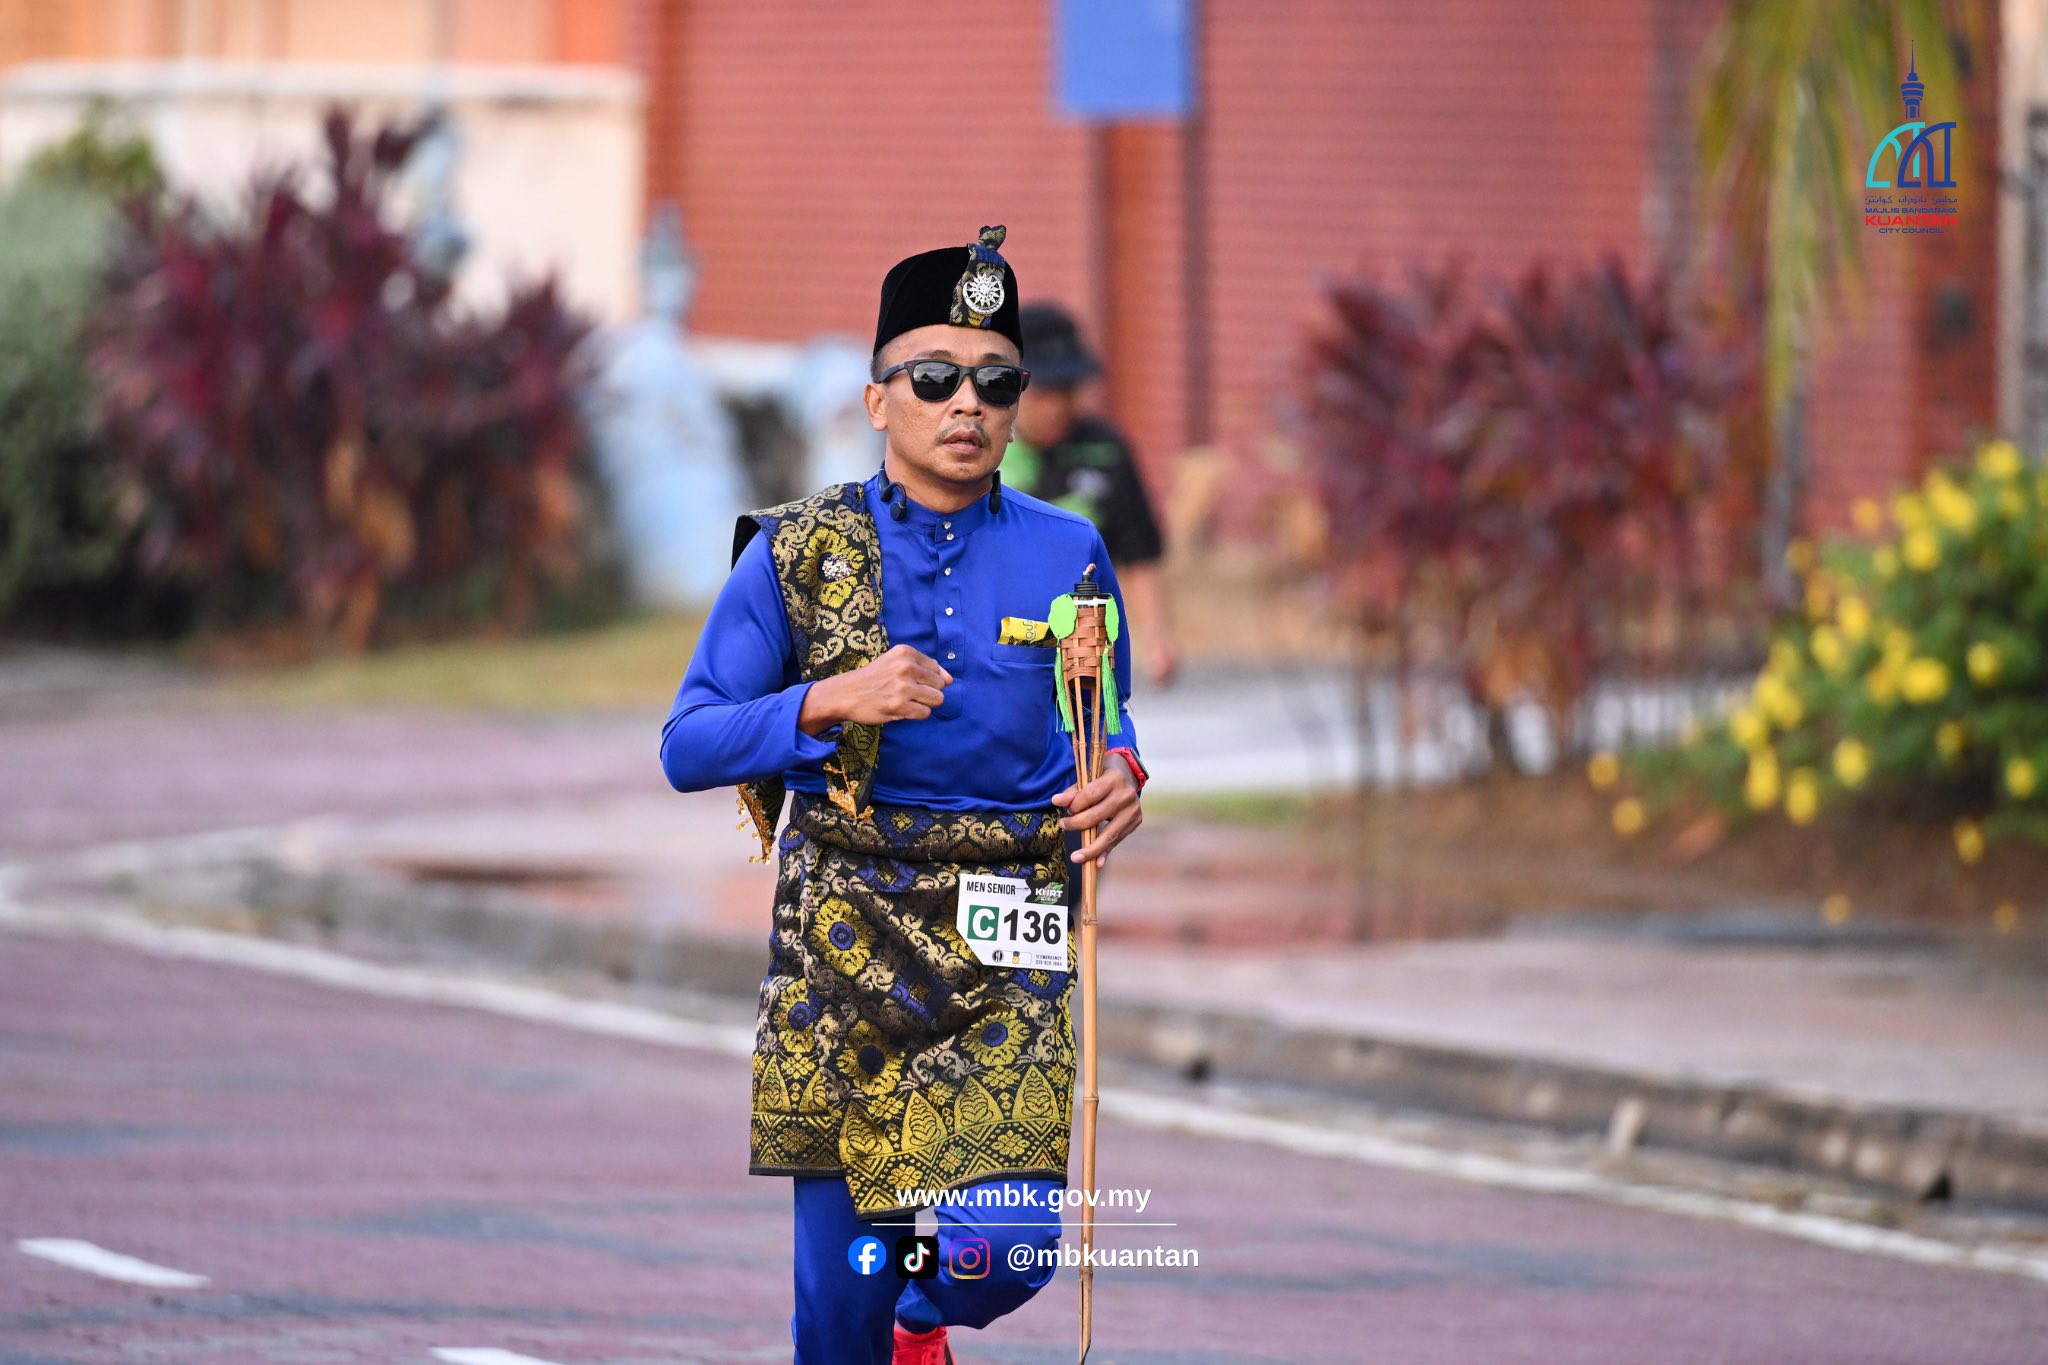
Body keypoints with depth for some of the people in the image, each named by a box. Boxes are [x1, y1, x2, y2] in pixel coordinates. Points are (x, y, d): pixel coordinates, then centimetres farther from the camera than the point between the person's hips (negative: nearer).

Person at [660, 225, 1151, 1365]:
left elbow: (1106, 717, 19)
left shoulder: (1067, 555, 6)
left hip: (1009, 940, 1)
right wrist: (830, 701, -17)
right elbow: (688, 748, -1)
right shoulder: (795, 555, 1)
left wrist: (1122, 779, -5)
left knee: (1007, 1246, -15)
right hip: (843, 927, -1)